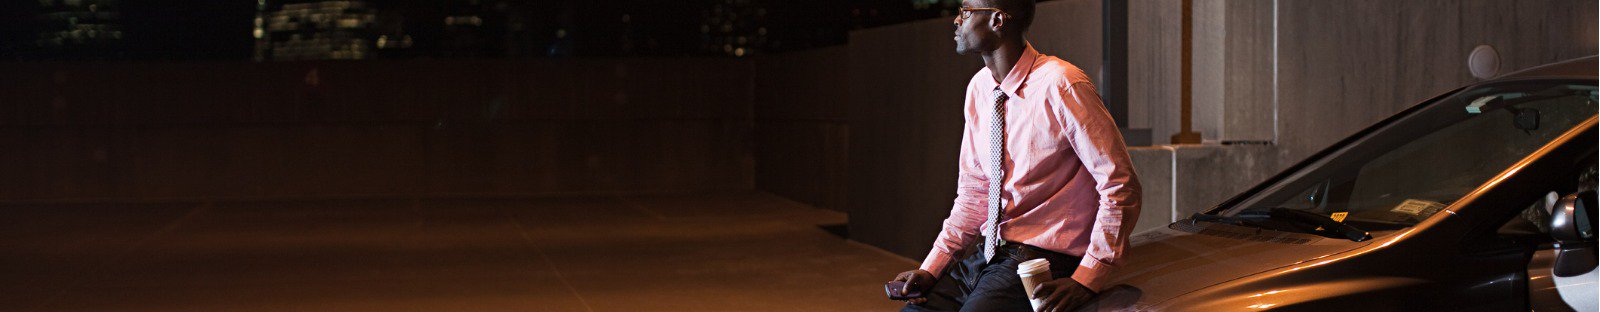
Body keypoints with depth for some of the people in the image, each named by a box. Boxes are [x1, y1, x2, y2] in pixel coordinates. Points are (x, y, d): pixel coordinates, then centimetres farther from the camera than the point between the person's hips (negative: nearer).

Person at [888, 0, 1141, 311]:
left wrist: (1086, 281, -20)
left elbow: (1121, 186, -16)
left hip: (1040, 261, -7)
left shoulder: (1060, 85, -16)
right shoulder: (979, 88, 7)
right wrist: (932, 268, 2)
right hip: (985, 256, 7)